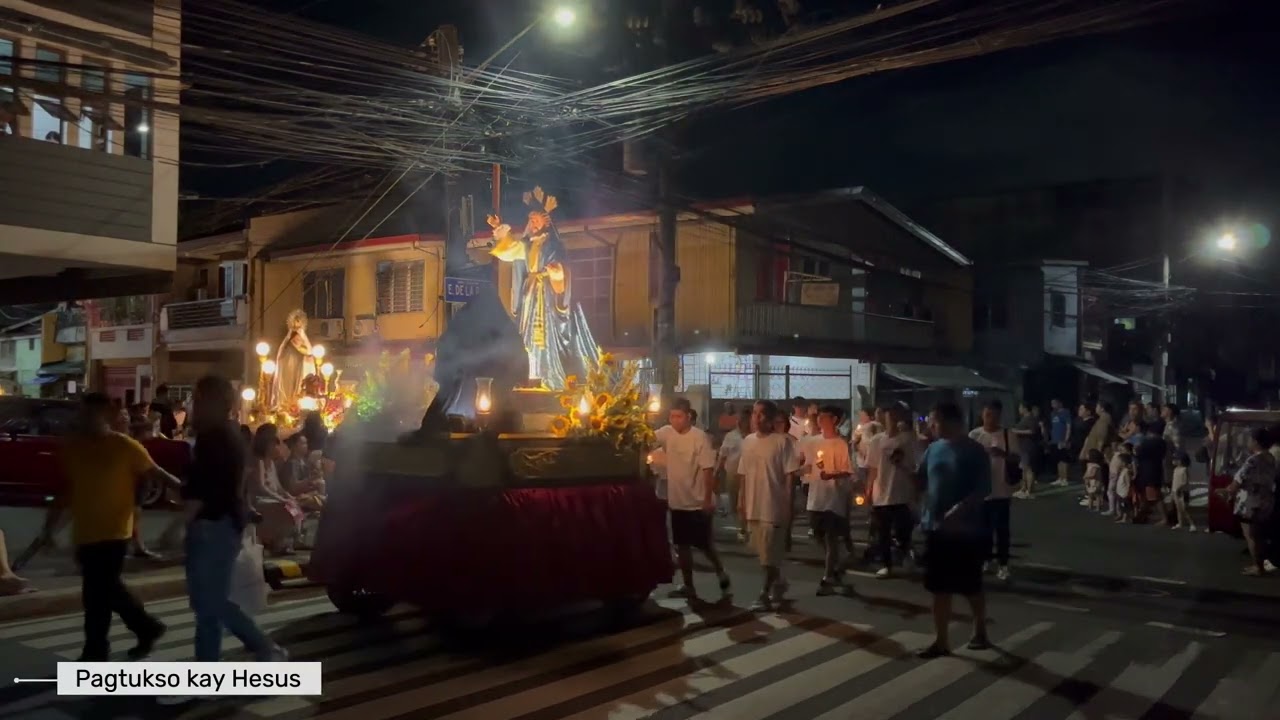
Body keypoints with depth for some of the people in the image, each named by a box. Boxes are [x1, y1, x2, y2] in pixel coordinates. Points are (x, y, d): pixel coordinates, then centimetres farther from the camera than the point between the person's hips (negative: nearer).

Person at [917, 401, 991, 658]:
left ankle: (980, 633, 30)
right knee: (939, 588, 9)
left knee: (971, 587, 9)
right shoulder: (934, 449, 6)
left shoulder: (975, 451, -11)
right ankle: (941, 640, 18)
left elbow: (984, 489, -15)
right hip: (935, 527, 5)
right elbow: (921, 480, 13)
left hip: (966, 530, -5)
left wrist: (959, 509, -27)